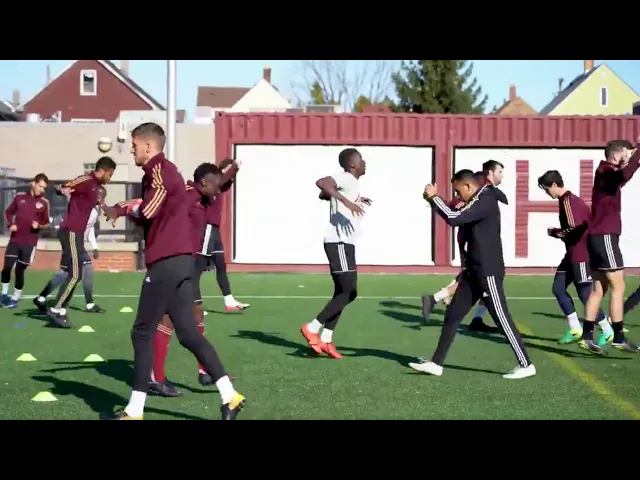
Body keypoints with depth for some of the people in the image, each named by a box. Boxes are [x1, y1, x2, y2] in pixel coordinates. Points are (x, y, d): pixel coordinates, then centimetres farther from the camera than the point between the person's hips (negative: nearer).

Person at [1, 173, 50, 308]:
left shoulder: (44, 203, 0)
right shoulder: (20, 197, 3)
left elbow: (46, 223, 6)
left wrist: (39, 226, -14)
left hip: (30, 243, -1)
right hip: (14, 240, 1)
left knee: (20, 271, 1)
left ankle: (15, 298, 16)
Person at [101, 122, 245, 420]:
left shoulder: (159, 169, -8)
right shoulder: (166, 171, 23)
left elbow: (148, 209, -21)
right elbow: (154, 210, 15)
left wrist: (120, 209, -3)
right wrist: (122, 209, 2)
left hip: (166, 263, -10)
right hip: (179, 261, 10)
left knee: (142, 334, -3)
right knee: (189, 333, 8)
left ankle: (134, 411, 1)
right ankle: (229, 397, 4)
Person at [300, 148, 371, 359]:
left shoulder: (350, 183, 17)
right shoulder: (345, 178, -11)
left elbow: (323, 195, 34)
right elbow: (321, 183, -30)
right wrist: (346, 201, -38)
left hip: (344, 244, 10)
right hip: (339, 243, -10)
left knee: (344, 292, 11)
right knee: (349, 292, -12)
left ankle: (326, 339, 13)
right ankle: (312, 328, -9)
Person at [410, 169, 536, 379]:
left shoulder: (486, 201, -18)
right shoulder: (479, 201, 14)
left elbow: (454, 219, -25)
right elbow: (458, 217, 22)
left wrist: (434, 197, -13)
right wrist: (434, 199, 8)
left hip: (488, 272, -10)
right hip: (474, 271, 10)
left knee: (502, 319, -4)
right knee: (452, 315, 8)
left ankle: (525, 365, 5)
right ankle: (436, 363, 12)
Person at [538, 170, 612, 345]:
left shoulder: (567, 201, -17)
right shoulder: (569, 199, 13)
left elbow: (573, 229, -24)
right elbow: (584, 224, 16)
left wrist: (553, 232, -9)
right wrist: (559, 233, 7)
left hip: (580, 255, -10)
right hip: (573, 254, 10)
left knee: (585, 294, -4)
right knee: (558, 289, 8)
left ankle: (608, 332, 8)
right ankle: (575, 329, 12)